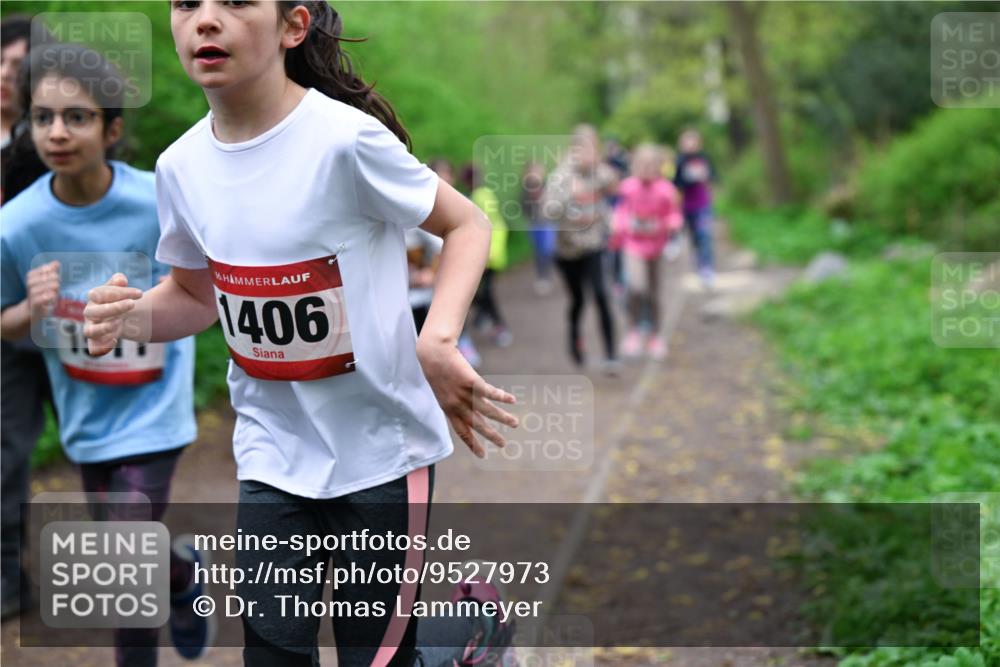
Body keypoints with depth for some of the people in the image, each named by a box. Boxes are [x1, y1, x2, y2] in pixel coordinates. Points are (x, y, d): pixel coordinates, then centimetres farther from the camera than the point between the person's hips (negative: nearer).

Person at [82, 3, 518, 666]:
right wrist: (131, 316, -10)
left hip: (379, 441, -4)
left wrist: (437, 340, -25)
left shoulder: (346, 139, -20)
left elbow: (466, 223, -9)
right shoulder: (181, 165, -2)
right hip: (273, 450, 4)